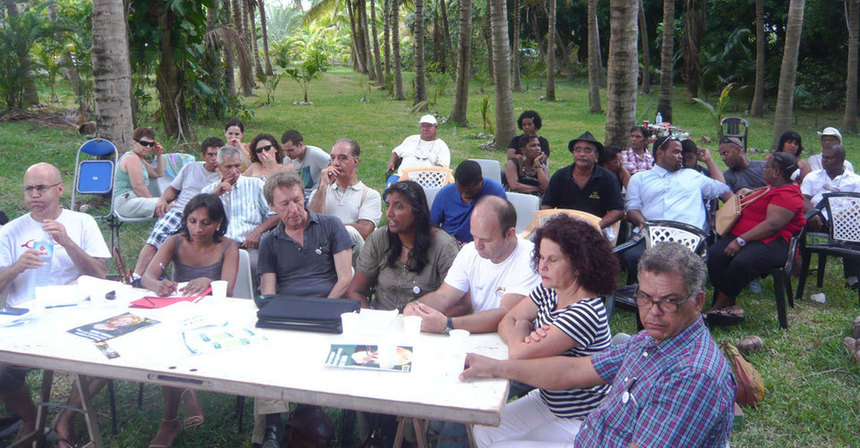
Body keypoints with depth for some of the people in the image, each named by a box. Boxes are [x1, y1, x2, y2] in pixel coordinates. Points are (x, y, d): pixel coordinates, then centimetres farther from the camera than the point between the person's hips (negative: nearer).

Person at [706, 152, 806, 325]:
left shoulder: (788, 194, -8)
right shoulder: (772, 189, 26)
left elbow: (772, 225, -20)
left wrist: (740, 241, -24)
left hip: (771, 241, -9)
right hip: (742, 237, 9)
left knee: (741, 263, -39)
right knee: (715, 254, -23)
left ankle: (718, 307, -21)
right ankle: (729, 306, -23)